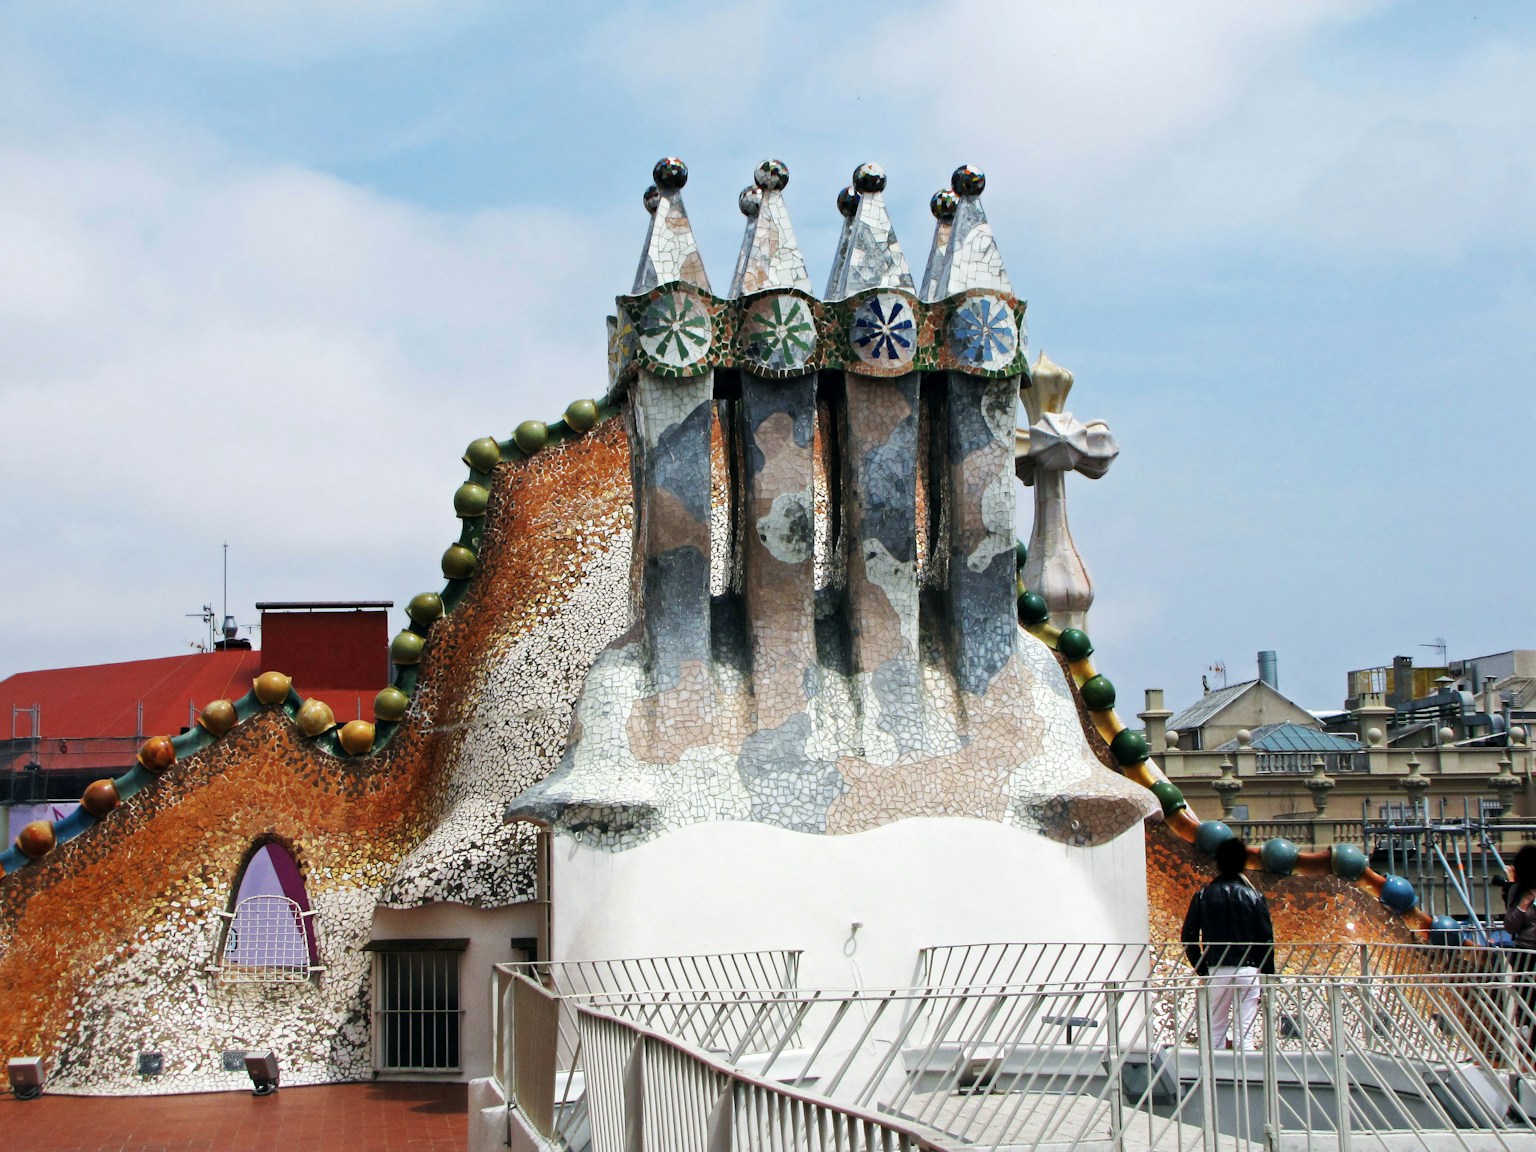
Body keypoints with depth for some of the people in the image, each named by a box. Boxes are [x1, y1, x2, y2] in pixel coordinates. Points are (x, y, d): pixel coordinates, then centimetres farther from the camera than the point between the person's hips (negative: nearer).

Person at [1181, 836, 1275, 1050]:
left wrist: (1201, 969, 12)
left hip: (1216, 970, 1)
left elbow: (1189, 937, 1)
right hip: (1248, 969, -1)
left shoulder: (1203, 896, 3)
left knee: (1216, 1032, 8)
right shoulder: (1254, 897, 1)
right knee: (1244, 1033, 0)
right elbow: (1267, 940, -1)